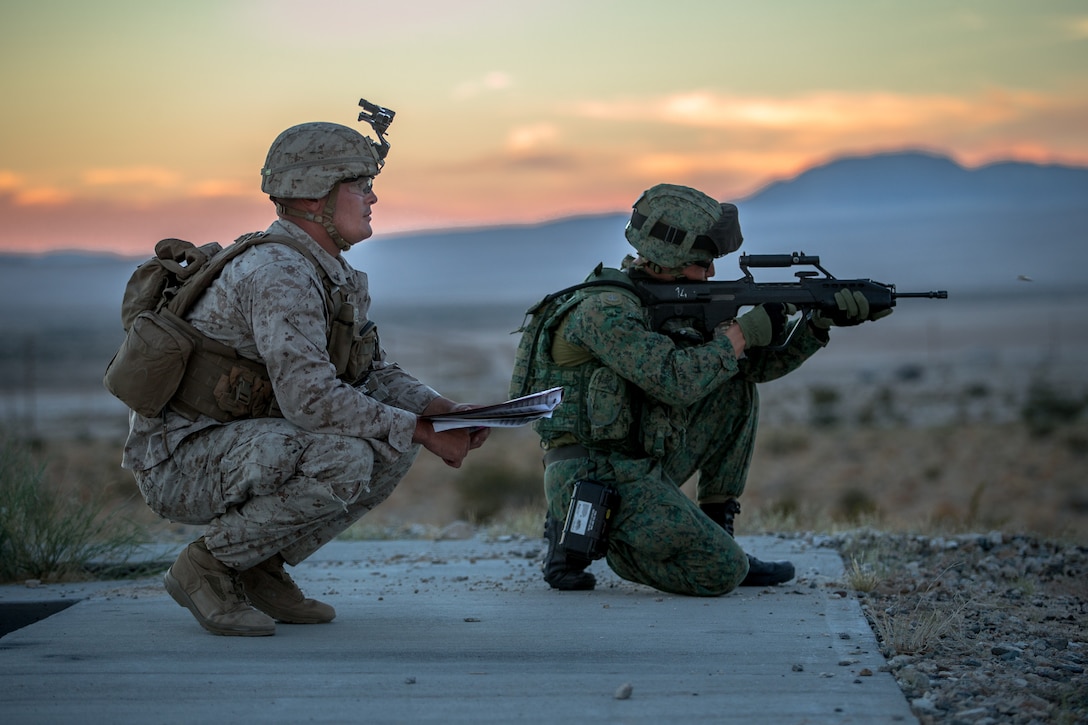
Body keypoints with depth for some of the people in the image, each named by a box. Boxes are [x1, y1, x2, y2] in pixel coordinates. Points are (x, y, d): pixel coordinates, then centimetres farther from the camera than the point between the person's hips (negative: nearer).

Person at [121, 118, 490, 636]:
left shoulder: (332, 277, 10)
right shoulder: (279, 274, -22)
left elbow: (373, 375, 15)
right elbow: (312, 399, -31)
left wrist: (443, 410, -4)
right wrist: (424, 433, -24)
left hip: (239, 446, 10)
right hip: (179, 461, -10)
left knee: (392, 448, 2)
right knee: (342, 460, -30)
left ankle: (260, 568, 6)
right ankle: (209, 565, -11)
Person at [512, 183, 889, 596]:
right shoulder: (605, 309, -19)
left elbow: (755, 363, 14)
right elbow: (674, 382, -29)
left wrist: (819, 323, 1)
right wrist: (744, 331, -18)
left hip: (642, 466, 9)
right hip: (594, 480, -9)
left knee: (736, 390, 7)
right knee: (723, 574, -12)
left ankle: (716, 533, 9)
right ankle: (584, 535, 0)